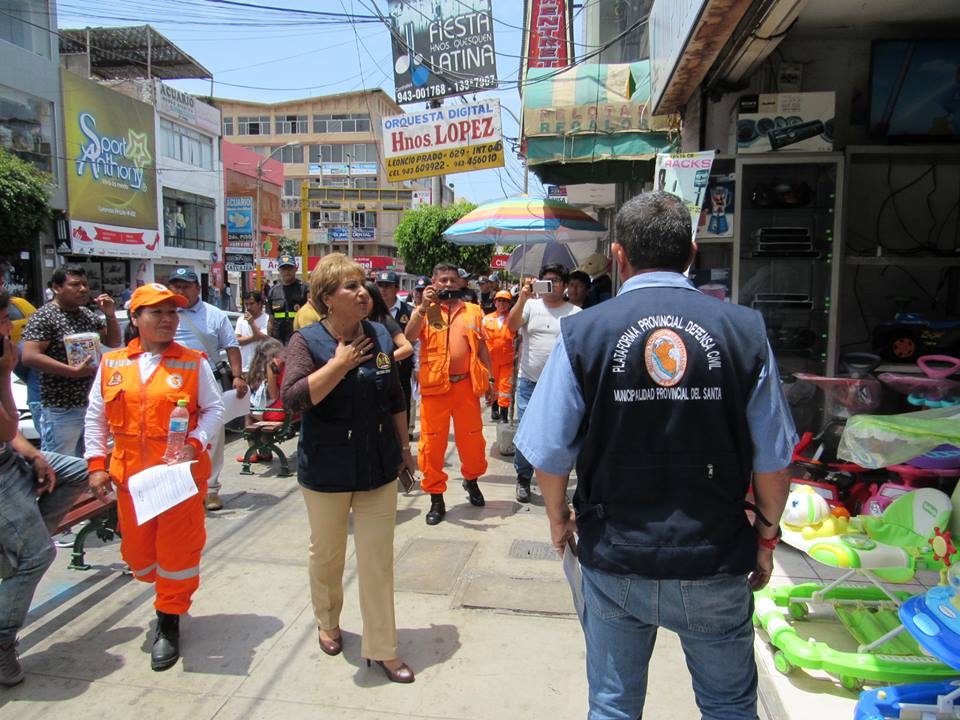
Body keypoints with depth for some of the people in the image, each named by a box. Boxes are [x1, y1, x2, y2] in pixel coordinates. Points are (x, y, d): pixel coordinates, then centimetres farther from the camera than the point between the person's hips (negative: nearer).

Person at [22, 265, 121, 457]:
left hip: (92, 405, 7)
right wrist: (73, 371, -21)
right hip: (61, 411, -7)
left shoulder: (88, 314, 11)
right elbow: (29, 357, -18)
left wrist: (110, 315, 0)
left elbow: (113, 342, 16)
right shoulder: (44, 317, -10)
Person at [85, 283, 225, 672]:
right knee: (137, 551, 15)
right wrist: (96, 464, 3)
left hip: (181, 474, -3)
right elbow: (95, 417, 10)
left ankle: (169, 619, 21)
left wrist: (195, 443, -17)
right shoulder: (111, 364, 5)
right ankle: (166, 589, 46)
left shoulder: (193, 363, -2)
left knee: (178, 549, 2)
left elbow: (214, 409, -1)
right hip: (130, 476, 3)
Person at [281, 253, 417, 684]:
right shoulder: (307, 341, -10)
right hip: (326, 469, -2)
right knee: (326, 554, 17)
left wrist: (404, 447, 13)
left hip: (379, 466, 3)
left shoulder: (380, 337, 1)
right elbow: (293, 398, -25)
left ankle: (381, 648, 21)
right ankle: (327, 623, 44)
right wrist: (341, 363, -25)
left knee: (378, 558, 7)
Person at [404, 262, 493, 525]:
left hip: (467, 384, 2)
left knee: (472, 438, 11)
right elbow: (409, 336, -13)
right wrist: (424, 306, -20)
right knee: (432, 442, 2)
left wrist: (488, 380, 11)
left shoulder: (473, 311, 10)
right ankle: (436, 499, 15)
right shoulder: (424, 310, 4)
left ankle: (471, 481, 39)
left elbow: (481, 348, 14)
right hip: (435, 386, -2)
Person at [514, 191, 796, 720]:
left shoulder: (583, 333, -11)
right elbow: (773, 459, -3)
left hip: (614, 562, 0)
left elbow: (549, 453, -8)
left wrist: (558, 518, 11)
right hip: (716, 566, 1)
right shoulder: (744, 330, -8)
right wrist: (766, 537, 13)